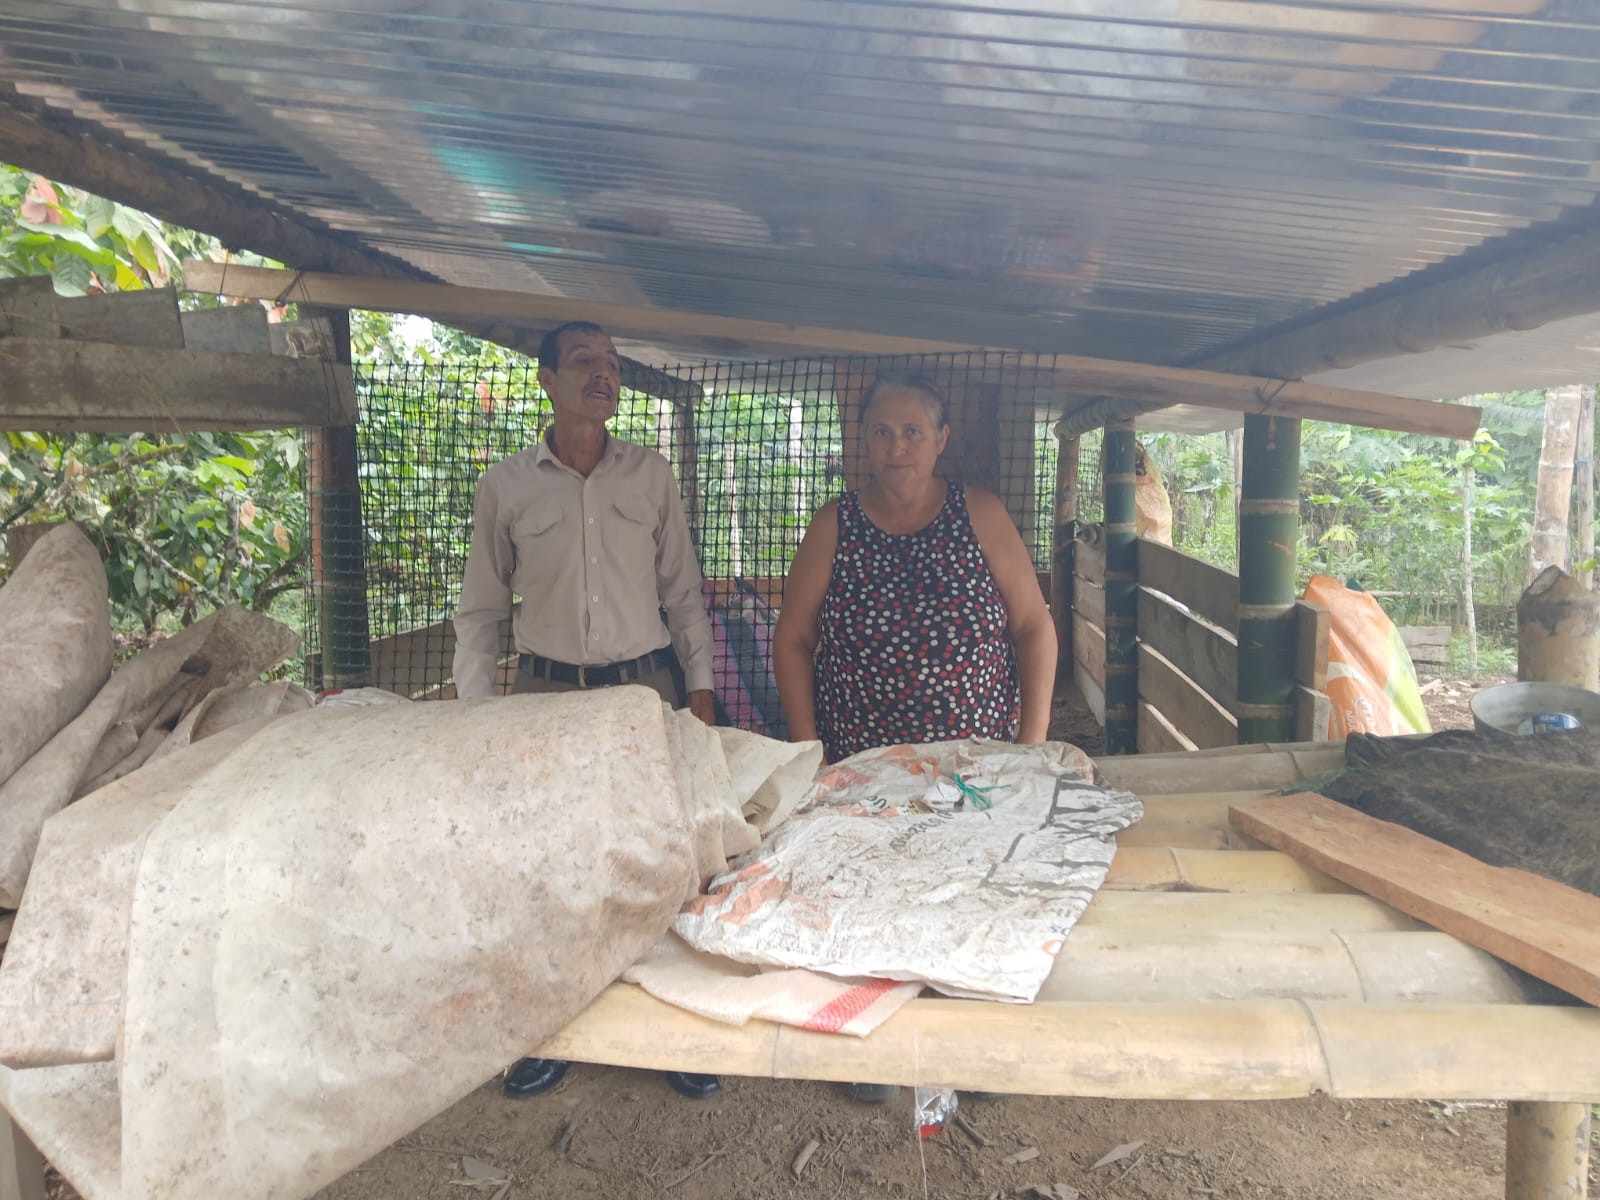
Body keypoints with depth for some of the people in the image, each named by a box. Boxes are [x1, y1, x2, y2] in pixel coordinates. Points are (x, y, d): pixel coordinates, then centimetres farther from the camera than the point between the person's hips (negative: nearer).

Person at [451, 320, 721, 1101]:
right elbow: (482, 609, 7)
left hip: (645, 688, 0)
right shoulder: (505, 485, 2)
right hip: (547, 691, 0)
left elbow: (684, 592, 8)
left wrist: (700, 689, 3)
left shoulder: (651, 475, 4)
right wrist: (473, 709, 2)